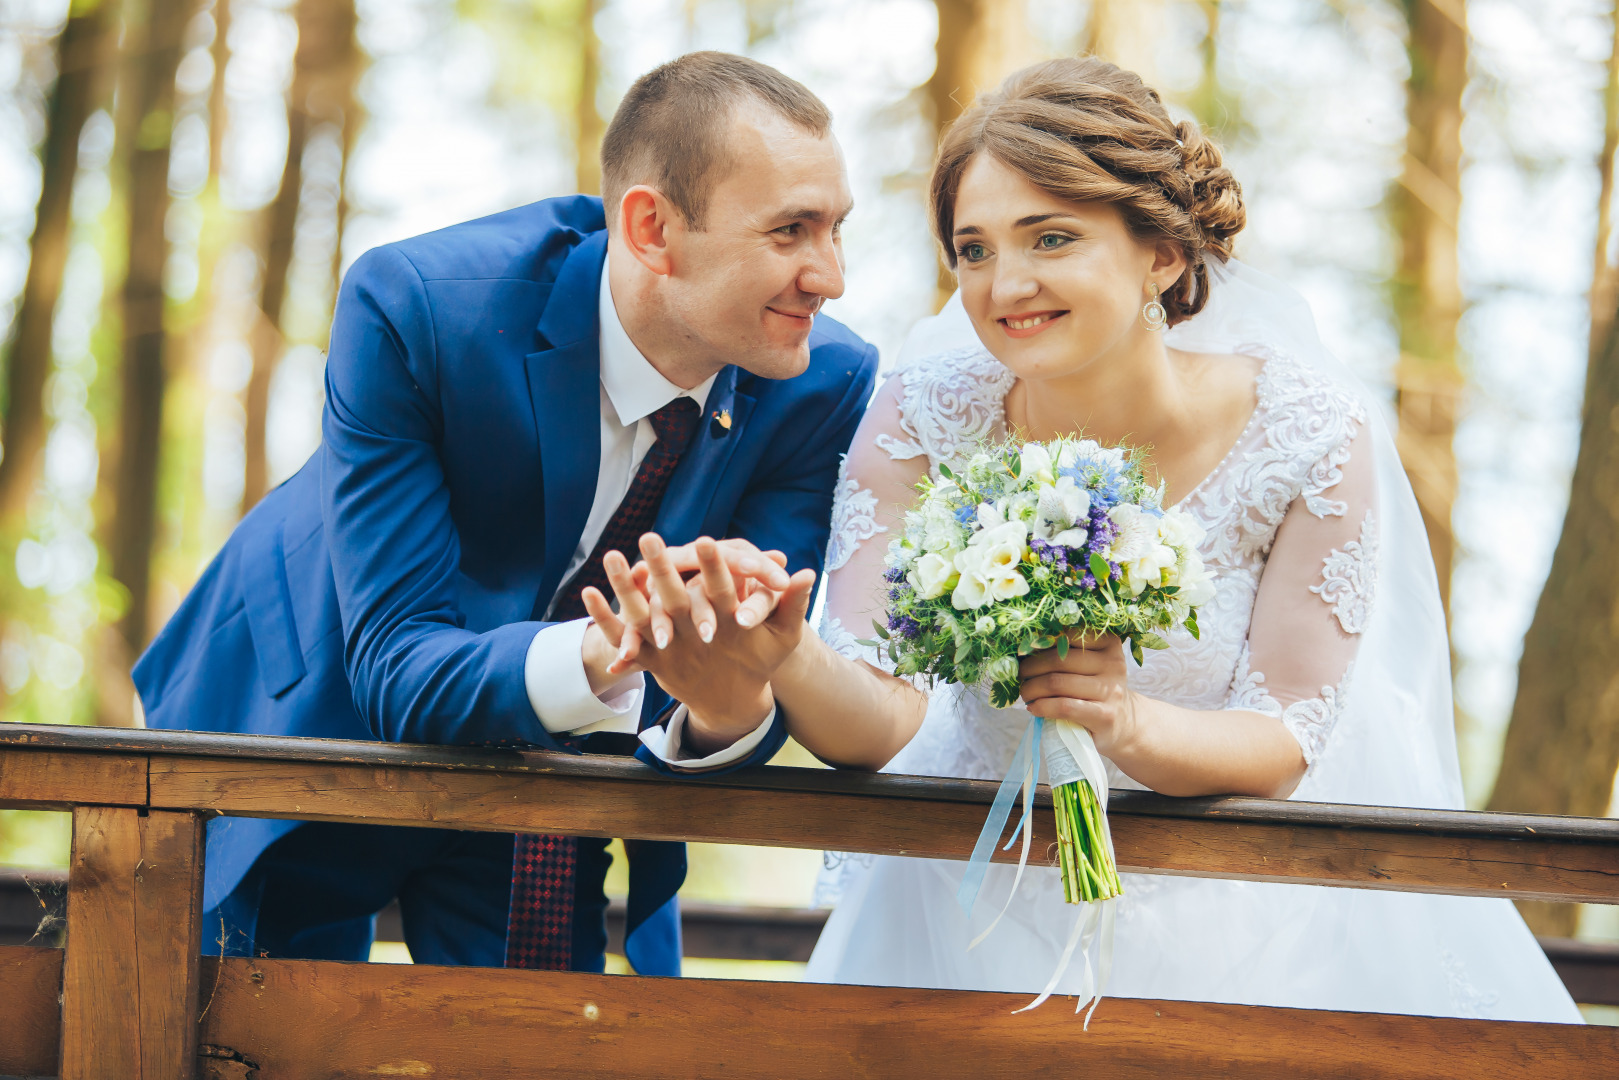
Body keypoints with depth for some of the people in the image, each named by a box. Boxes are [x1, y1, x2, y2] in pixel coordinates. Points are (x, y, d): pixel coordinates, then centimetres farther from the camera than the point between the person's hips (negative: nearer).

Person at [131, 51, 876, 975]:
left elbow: (749, 680, -23)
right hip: (313, 717, -2)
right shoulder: (412, 307, -32)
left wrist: (729, 710, -48)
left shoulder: (828, 386, -22)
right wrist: (596, 658, -54)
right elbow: (399, 669, -34)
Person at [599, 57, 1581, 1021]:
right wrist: (784, 654, -41)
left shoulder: (1309, 434, -16)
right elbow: (877, 721, -18)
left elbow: (1286, 739, -13)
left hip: (1235, 906, 0)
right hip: (988, 910, 0)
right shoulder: (927, 423, -13)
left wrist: (1126, 725, -34)